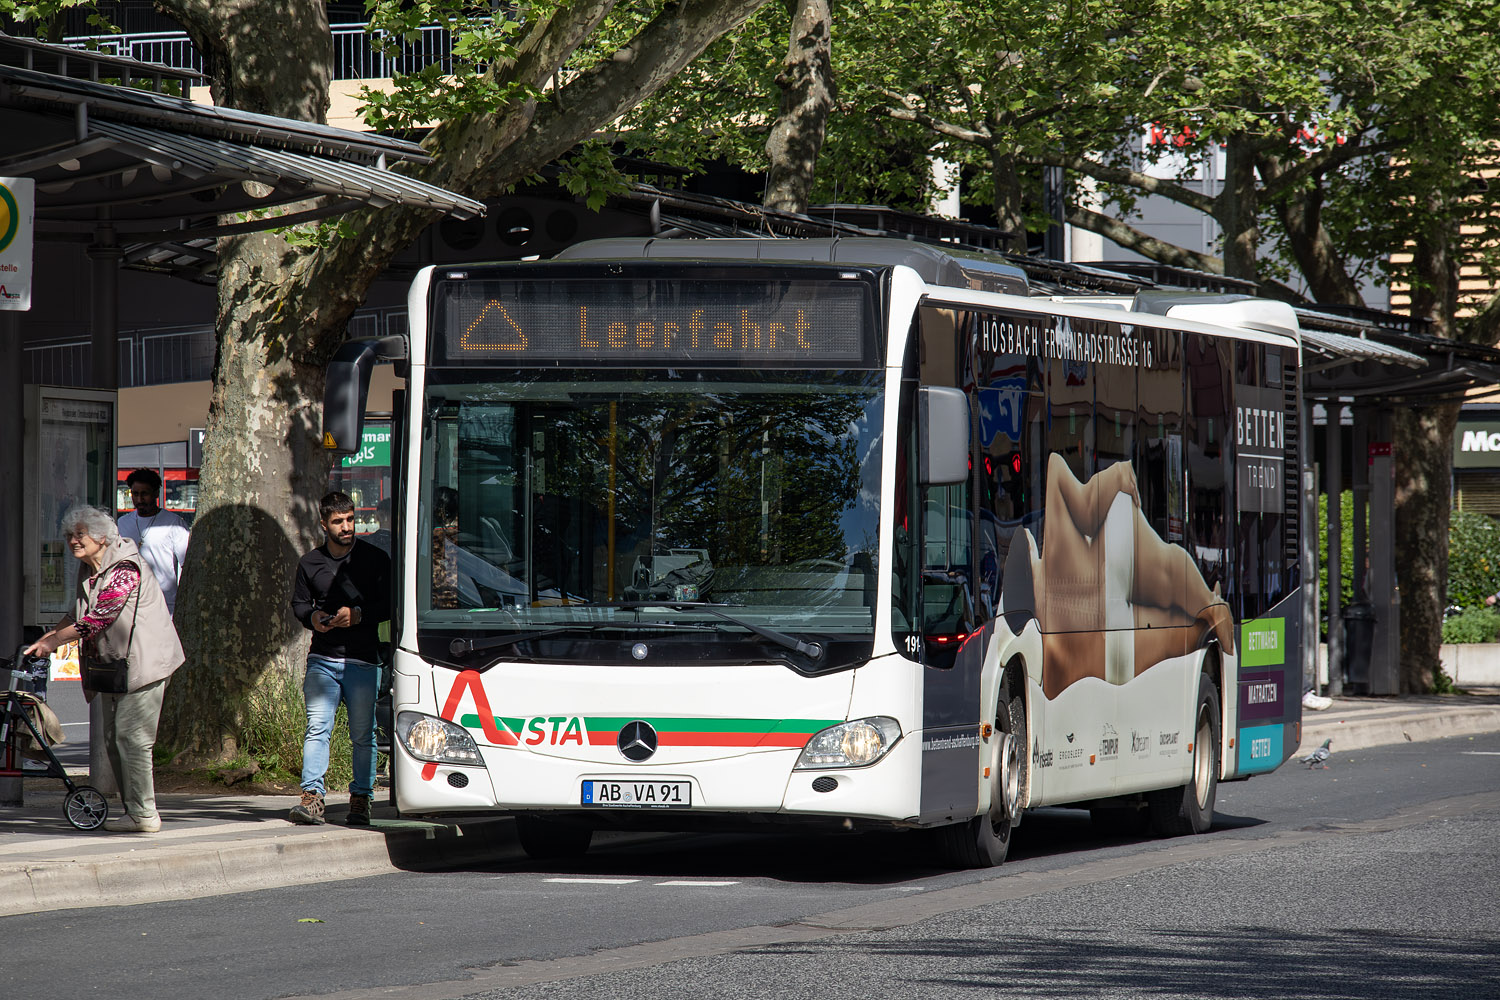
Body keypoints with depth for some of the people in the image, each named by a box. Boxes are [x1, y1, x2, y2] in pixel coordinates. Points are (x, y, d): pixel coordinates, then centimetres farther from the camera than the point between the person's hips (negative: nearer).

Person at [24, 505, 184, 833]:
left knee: (131, 736, -11)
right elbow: (79, 613, 23)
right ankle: (133, 810, 16)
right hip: (115, 664, 10)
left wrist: (53, 641, -18)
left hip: (142, 662, -10)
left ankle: (143, 814, -9)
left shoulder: (125, 569, -19)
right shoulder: (88, 570, 10)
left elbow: (98, 619, -23)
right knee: (113, 739, 9)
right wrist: (50, 635, 9)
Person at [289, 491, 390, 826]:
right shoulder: (310, 563, 11)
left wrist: (359, 614, -13)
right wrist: (312, 617, -2)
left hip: (363, 659, -2)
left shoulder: (375, 559, 3)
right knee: (317, 728, -8)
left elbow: (390, 604, 3)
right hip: (322, 657, 2)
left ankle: (360, 799, 9)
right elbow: (298, 602, 21)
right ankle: (312, 796, -11)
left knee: (363, 733, 2)